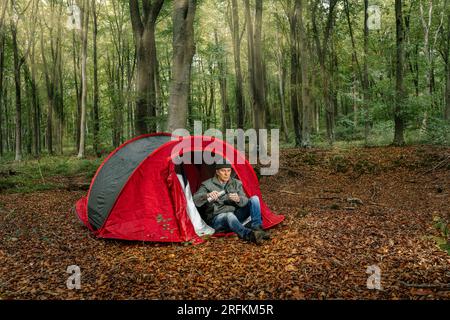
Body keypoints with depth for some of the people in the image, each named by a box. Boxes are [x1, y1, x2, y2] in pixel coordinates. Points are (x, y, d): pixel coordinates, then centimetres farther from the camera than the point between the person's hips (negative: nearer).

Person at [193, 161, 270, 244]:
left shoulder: (236, 183, 10)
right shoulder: (207, 185, -2)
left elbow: (245, 201, -2)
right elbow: (195, 200, -16)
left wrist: (238, 199, -27)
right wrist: (207, 195, -37)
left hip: (235, 215, 5)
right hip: (217, 219, -5)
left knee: (254, 199, -12)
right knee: (230, 215, -39)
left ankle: (257, 228, -26)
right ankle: (249, 235, -62)